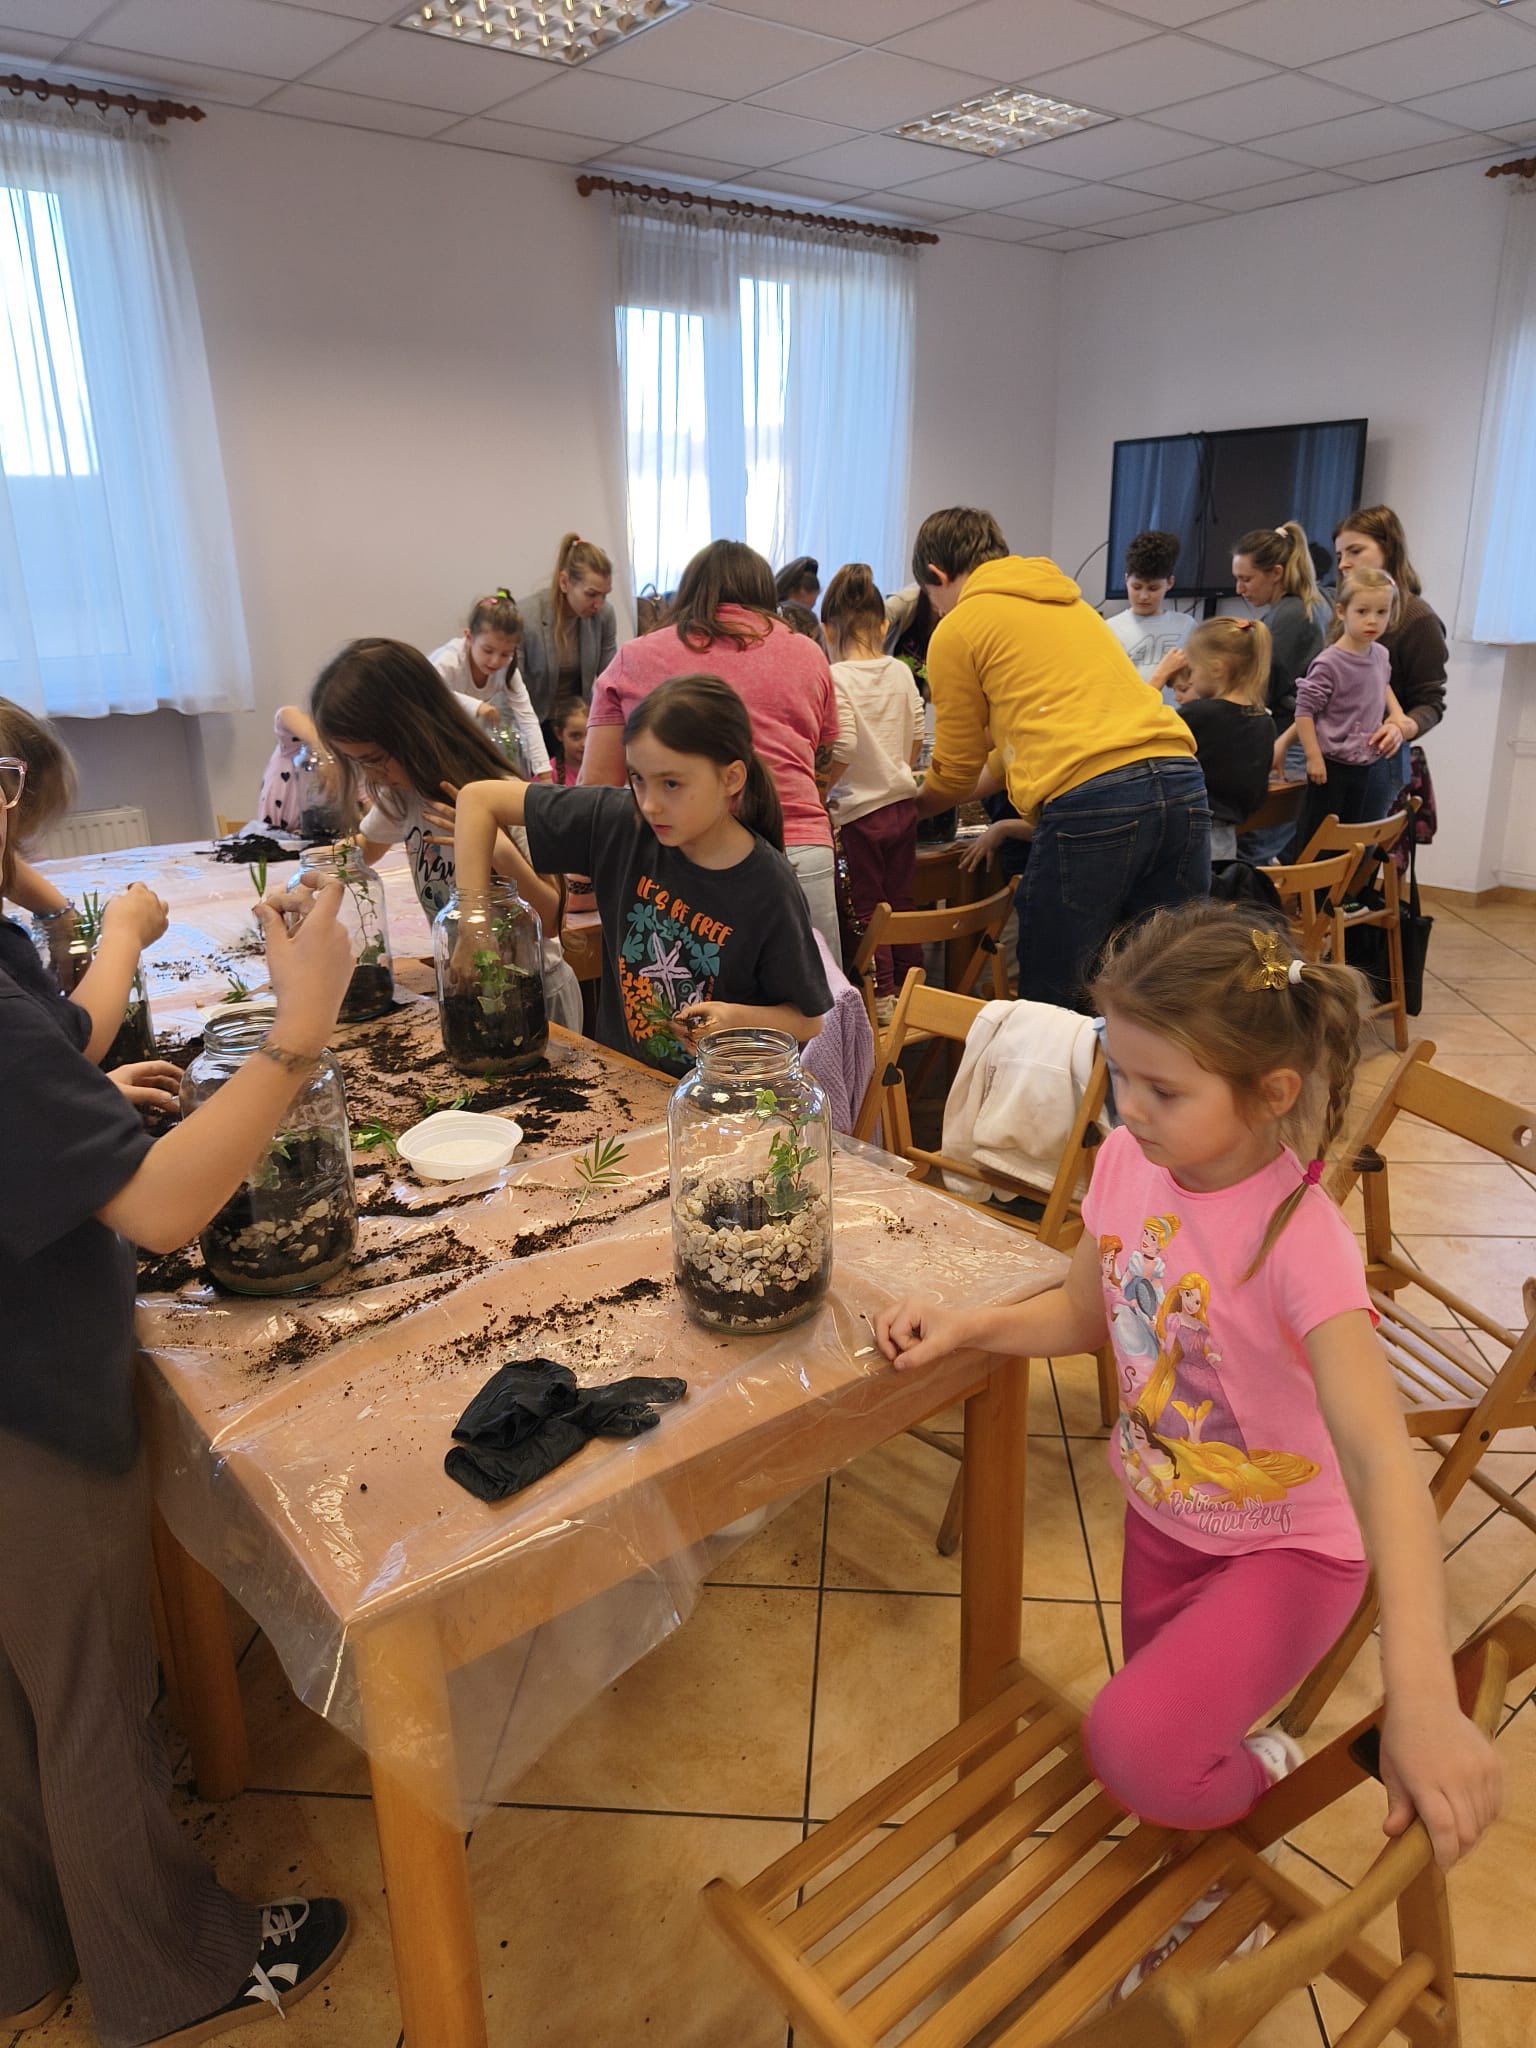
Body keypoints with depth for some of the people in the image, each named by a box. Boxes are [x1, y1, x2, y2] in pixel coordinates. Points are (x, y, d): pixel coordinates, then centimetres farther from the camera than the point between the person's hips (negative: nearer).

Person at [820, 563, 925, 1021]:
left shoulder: (836, 678, -15)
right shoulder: (901, 672, 3)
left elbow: (843, 749, -21)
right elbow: (917, 739, 9)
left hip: (857, 811, -6)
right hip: (902, 804, 6)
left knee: (865, 911, 6)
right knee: (901, 906, 16)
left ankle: (881, 1000, 13)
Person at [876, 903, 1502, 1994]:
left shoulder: (1299, 1239, -32)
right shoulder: (1127, 1164, -14)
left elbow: (1381, 1458, -40)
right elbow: (1087, 1313, 3)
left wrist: (1422, 1698, -49)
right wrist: (967, 1323, -14)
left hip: (1288, 1547, -5)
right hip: (1164, 1519, 6)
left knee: (1134, 1747, -22)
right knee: (1158, 1742, 21)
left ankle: (1264, 1781, 14)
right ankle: (1196, 1898, 56)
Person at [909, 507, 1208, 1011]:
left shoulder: (954, 631, 10)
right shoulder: (1070, 602, 30)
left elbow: (957, 770, 18)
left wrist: (910, 809, 38)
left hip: (1088, 803, -7)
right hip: (1182, 783, 7)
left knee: (1051, 1004, 4)